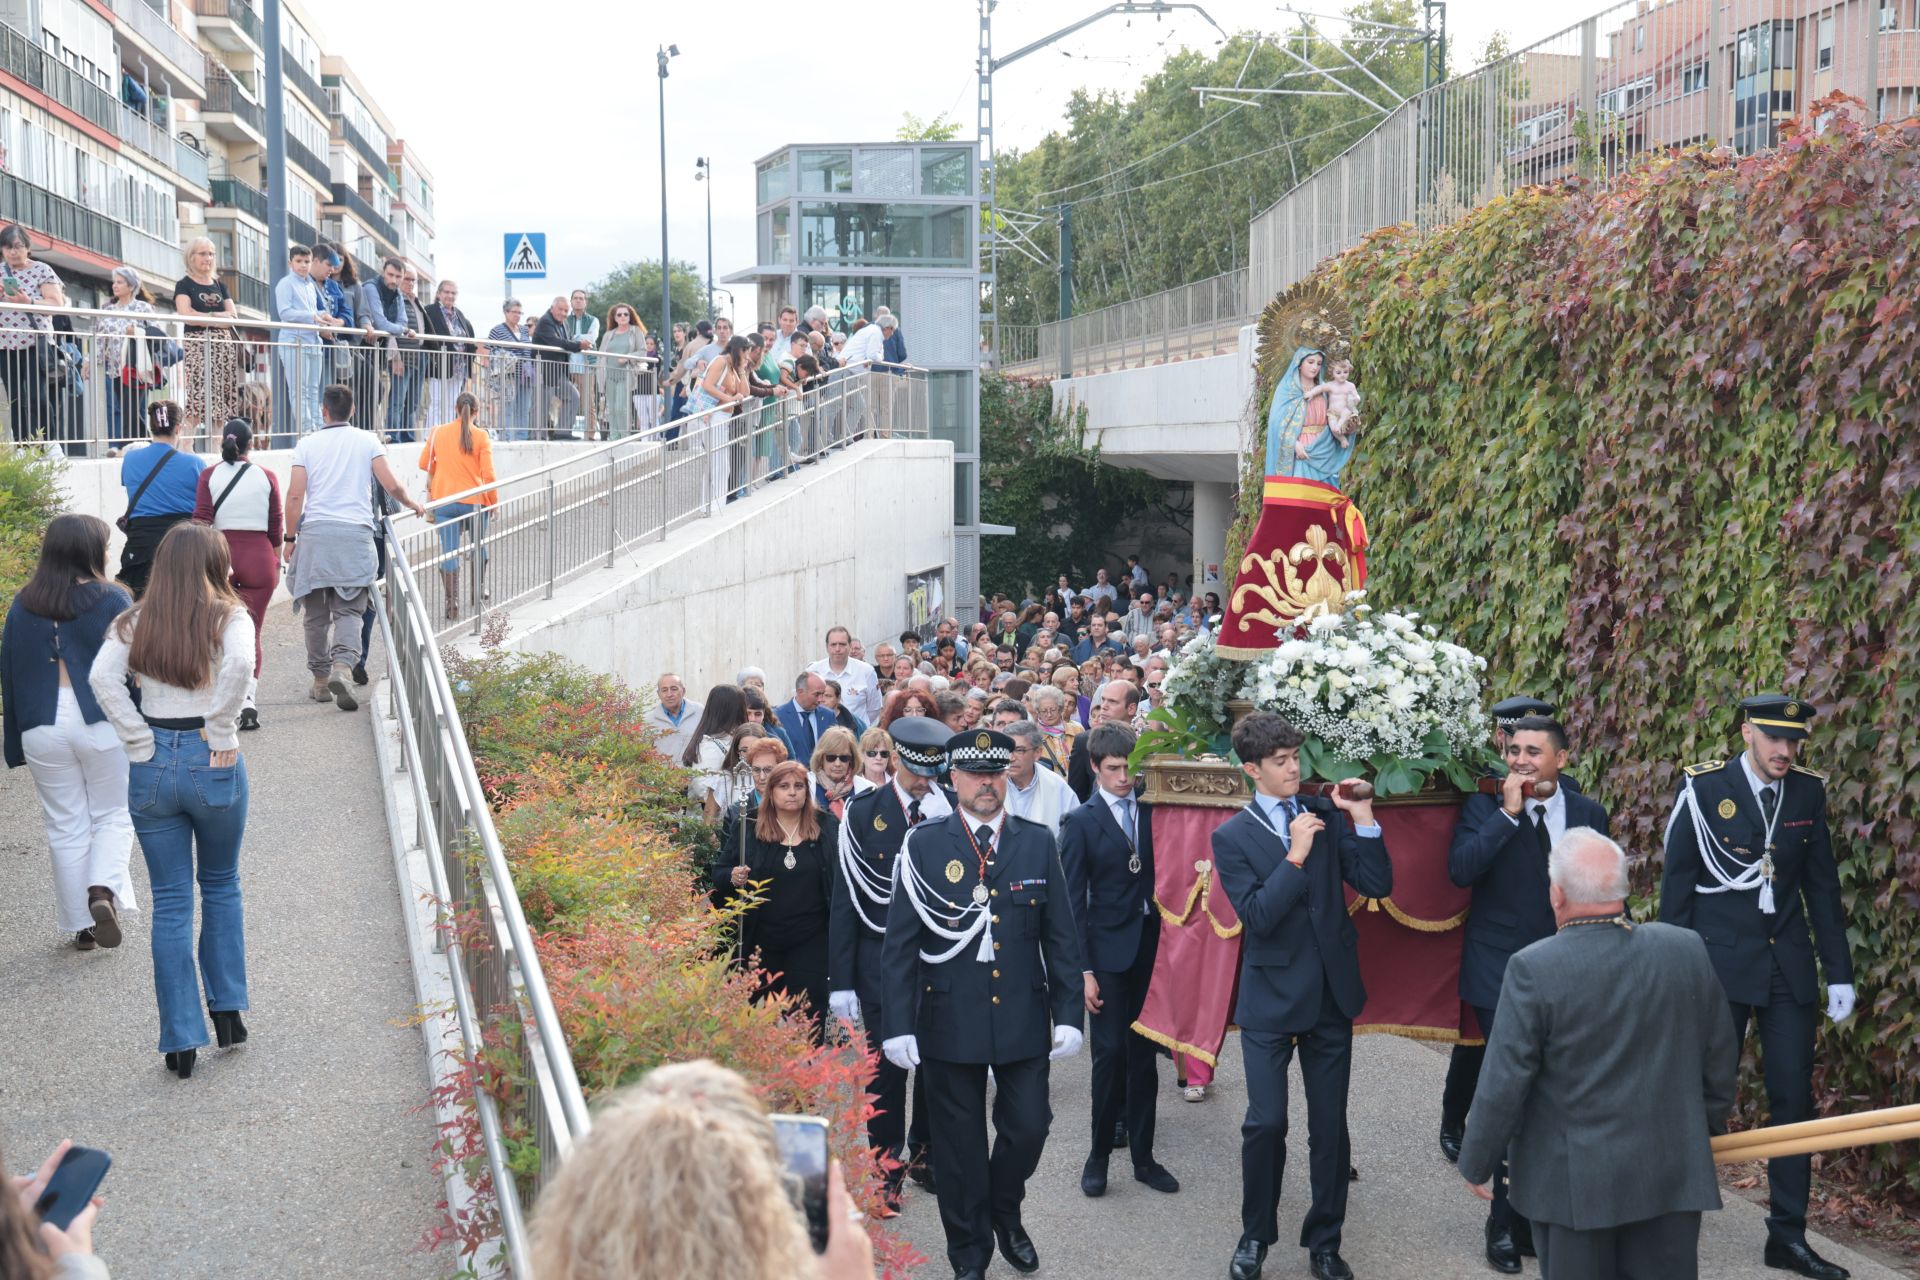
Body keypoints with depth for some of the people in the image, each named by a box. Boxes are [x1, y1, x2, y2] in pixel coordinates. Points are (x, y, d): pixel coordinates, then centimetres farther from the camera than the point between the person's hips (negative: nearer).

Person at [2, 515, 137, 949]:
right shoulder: (112, 600, -7)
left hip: (43, 728, 3)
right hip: (103, 722, -3)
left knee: (66, 826, 11)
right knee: (113, 815, 12)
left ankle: (80, 926, 15)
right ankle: (104, 890, -12)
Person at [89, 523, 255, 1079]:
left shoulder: (137, 622, 4)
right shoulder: (229, 618, -4)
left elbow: (102, 677, -10)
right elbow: (240, 664, -25)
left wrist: (139, 742, -6)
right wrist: (221, 735, -15)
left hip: (153, 765, 2)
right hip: (213, 764, -2)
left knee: (170, 902, 7)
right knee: (221, 886, 21)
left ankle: (181, 1039, 9)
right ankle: (228, 1008, 23)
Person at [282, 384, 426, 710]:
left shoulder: (307, 444, 8)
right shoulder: (367, 441, 7)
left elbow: (295, 495, 1)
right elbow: (391, 486, 1)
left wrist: (290, 537, 9)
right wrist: (413, 505, 20)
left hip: (315, 532, 1)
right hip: (355, 532, -1)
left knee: (316, 613, 9)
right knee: (349, 610, -2)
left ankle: (320, 679, 14)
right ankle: (343, 666, -25)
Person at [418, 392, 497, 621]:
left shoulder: (438, 432, 0)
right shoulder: (481, 436, -7)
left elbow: (424, 464, 10)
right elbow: (488, 474, -9)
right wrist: (494, 500, 5)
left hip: (444, 501, 1)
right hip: (474, 501, -1)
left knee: (449, 552, 2)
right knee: (478, 546, 21)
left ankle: (452, 605, -2)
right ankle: (479, 590, 36)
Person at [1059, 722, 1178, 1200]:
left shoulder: (1155, 810, 6)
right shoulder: (1081, 822, 0)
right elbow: (1074, 900, -2)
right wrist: (1083, 969, -7)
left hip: (1153, 945, 2)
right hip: (1109, 950, -2)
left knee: (1144, 1054, 9)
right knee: (1109, 1054, -2)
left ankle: (1142, 1156, 18)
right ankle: (1099, 1156, 11)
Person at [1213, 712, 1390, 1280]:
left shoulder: (1326, 815, 3)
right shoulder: (1233, 837, -5)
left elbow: (1377, 885, -5)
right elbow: (1256, 915, -16)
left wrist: (1363, 820, -14)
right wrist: (1296, 857, -22)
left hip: (1331, 995, 3)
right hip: (1270, 998, -3)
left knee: (1330, 1126, 9)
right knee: (1266, 1124, -1)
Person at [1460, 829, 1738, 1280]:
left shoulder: (1534, 968, -17)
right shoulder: (1688, 950, -5)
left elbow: (1504, 1083, -14)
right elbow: (1722, 1056, 6)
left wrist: (1477, 1164, 0)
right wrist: (1707, 1126, 23)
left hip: (1573, 1184, -3)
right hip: (1671, 1175, 3)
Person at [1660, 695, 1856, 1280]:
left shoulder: (1808, 792, 3)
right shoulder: (1704, 788, -7)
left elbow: (1822, 886, 8)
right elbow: (1677, 883, -4)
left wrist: (1840, 973, 6)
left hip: (1789, 968, 3)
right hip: (1720, 966, -3)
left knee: (1794, 1097, 5)